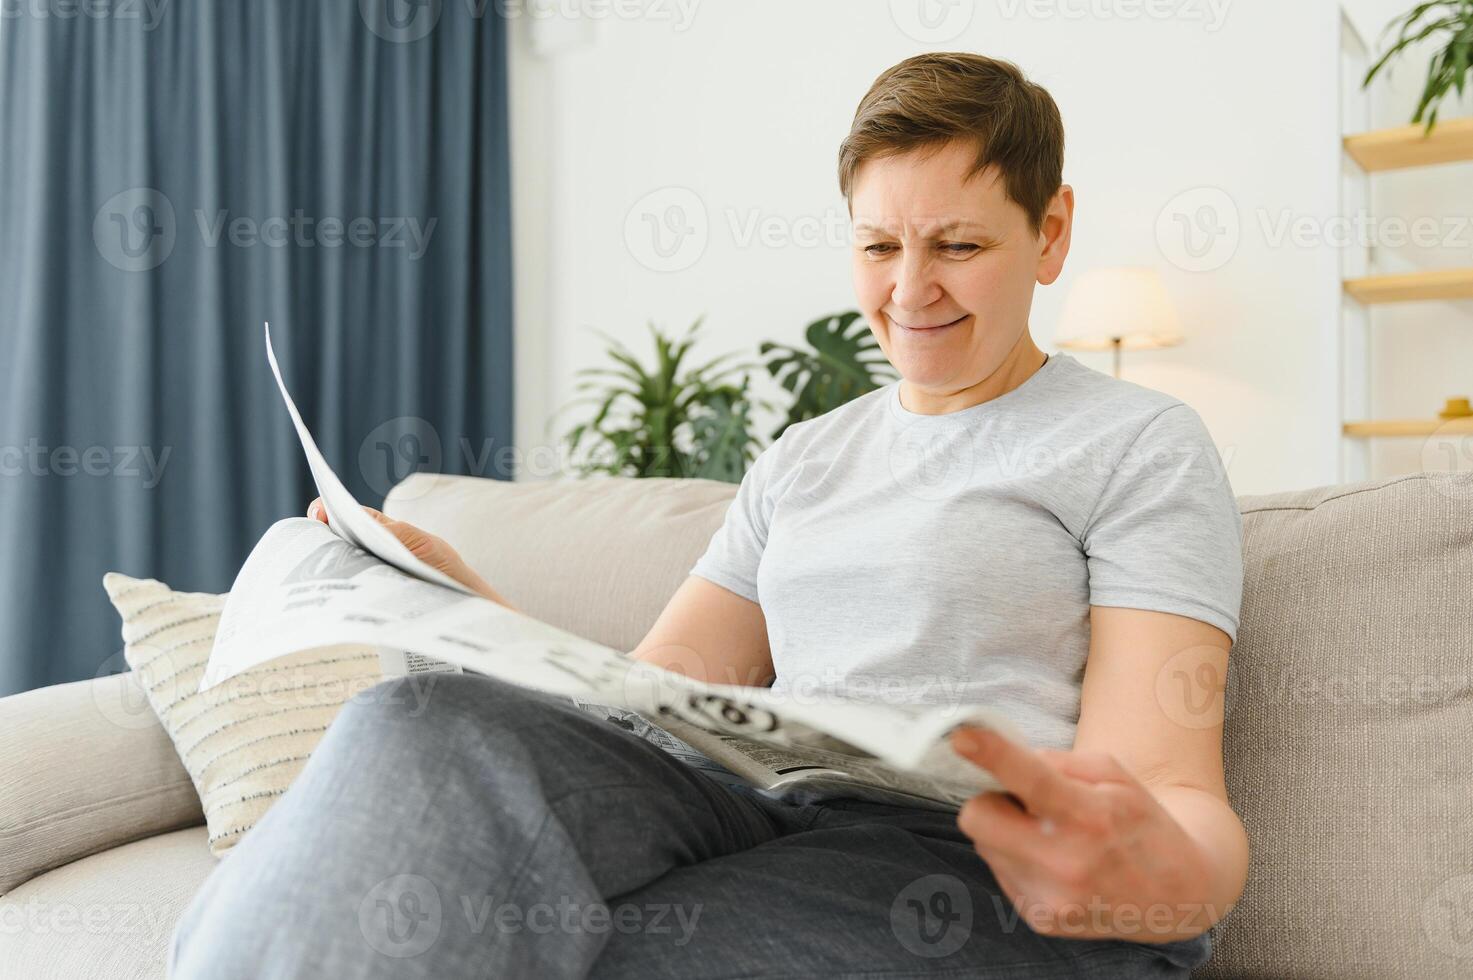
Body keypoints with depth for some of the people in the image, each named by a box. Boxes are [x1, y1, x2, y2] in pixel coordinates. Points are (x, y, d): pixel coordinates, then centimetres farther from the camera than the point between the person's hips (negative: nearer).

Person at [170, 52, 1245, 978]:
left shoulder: (1141, 443, 6)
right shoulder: (801, 460, 23)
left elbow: (1169, 790, -5)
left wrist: (1173, 876, -30)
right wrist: (455, 592, 1)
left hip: (993, 876, -4)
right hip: (766, 822, 5)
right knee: (422, 730, -25)